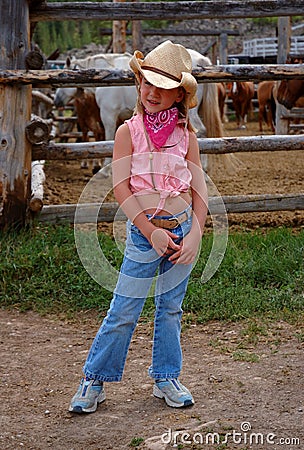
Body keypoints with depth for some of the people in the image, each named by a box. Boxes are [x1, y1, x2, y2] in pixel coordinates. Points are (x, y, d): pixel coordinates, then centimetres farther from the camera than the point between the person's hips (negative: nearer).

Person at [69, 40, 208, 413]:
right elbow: (120, 188, -9)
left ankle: (166, 379, 27)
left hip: (182, 230, 3)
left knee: (171, 308, 13)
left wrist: (195, 235, -8)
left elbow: (199, 189, 4)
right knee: (124, 312, 1)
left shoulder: (186, 136, 4)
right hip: (144, 231, -3)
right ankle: (94, 381, 15)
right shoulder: (128, 132, -4)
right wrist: (152, 232, -15)